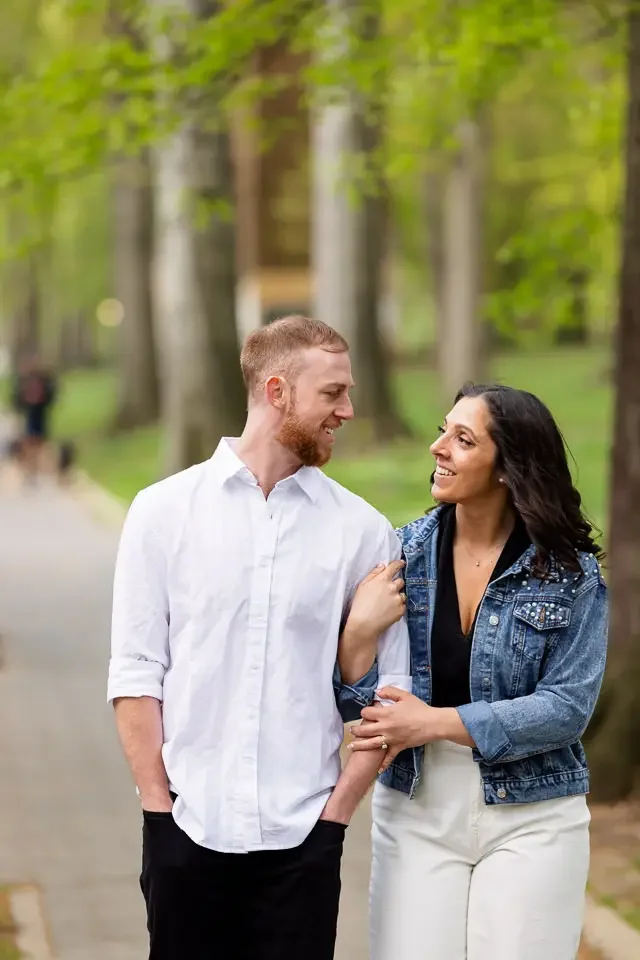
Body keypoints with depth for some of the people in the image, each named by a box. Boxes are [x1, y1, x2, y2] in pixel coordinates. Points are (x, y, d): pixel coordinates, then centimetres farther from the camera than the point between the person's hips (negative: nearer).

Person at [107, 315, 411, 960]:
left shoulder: (362, 530, 3)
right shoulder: (163, 510, 2)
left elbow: (388, 691, 3)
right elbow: (134, 672, 1)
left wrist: (338, 807, -3)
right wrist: (158, 806, -4)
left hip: (302, 837, 0)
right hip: (187, 829, 0)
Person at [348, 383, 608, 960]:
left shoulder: (570, 572, -6)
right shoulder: (404, 551, 1)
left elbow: (567, 707, -12)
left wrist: (437, 723, -18)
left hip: (529, 819, -2)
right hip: (416, 810, 2)